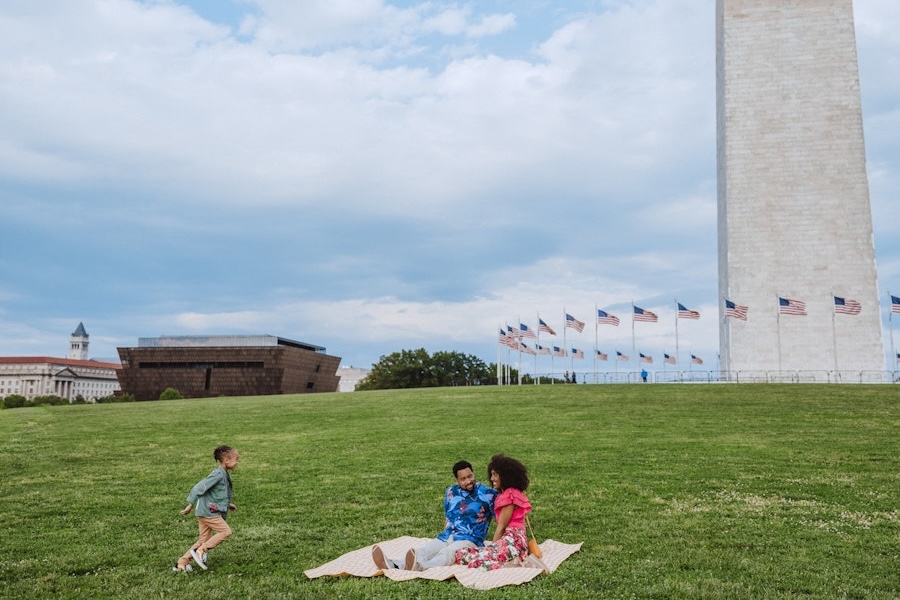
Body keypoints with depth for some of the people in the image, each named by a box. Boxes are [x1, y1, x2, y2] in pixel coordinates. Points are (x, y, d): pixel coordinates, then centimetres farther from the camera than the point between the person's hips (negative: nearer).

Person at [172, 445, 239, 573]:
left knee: (204, 539, 11)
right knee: (226, 531, -10)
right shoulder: (218, 474, -17)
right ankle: (200, 551, -5)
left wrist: (227, 504, 19)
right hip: (208, 511, -10)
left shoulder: (224, 475, 13)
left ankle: (182, 563, 15)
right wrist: (190, 505, -18)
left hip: (211, 512, 10)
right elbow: (199, 488, -19)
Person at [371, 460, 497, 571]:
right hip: (447, 536, 6)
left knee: (447, 553, -37)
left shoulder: (487, 494, -4)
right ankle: (394, 565, -51)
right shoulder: (451, 492, 12)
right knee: (424, 551, -23)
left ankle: (419, 566, -67)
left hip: (470, 539, -6)